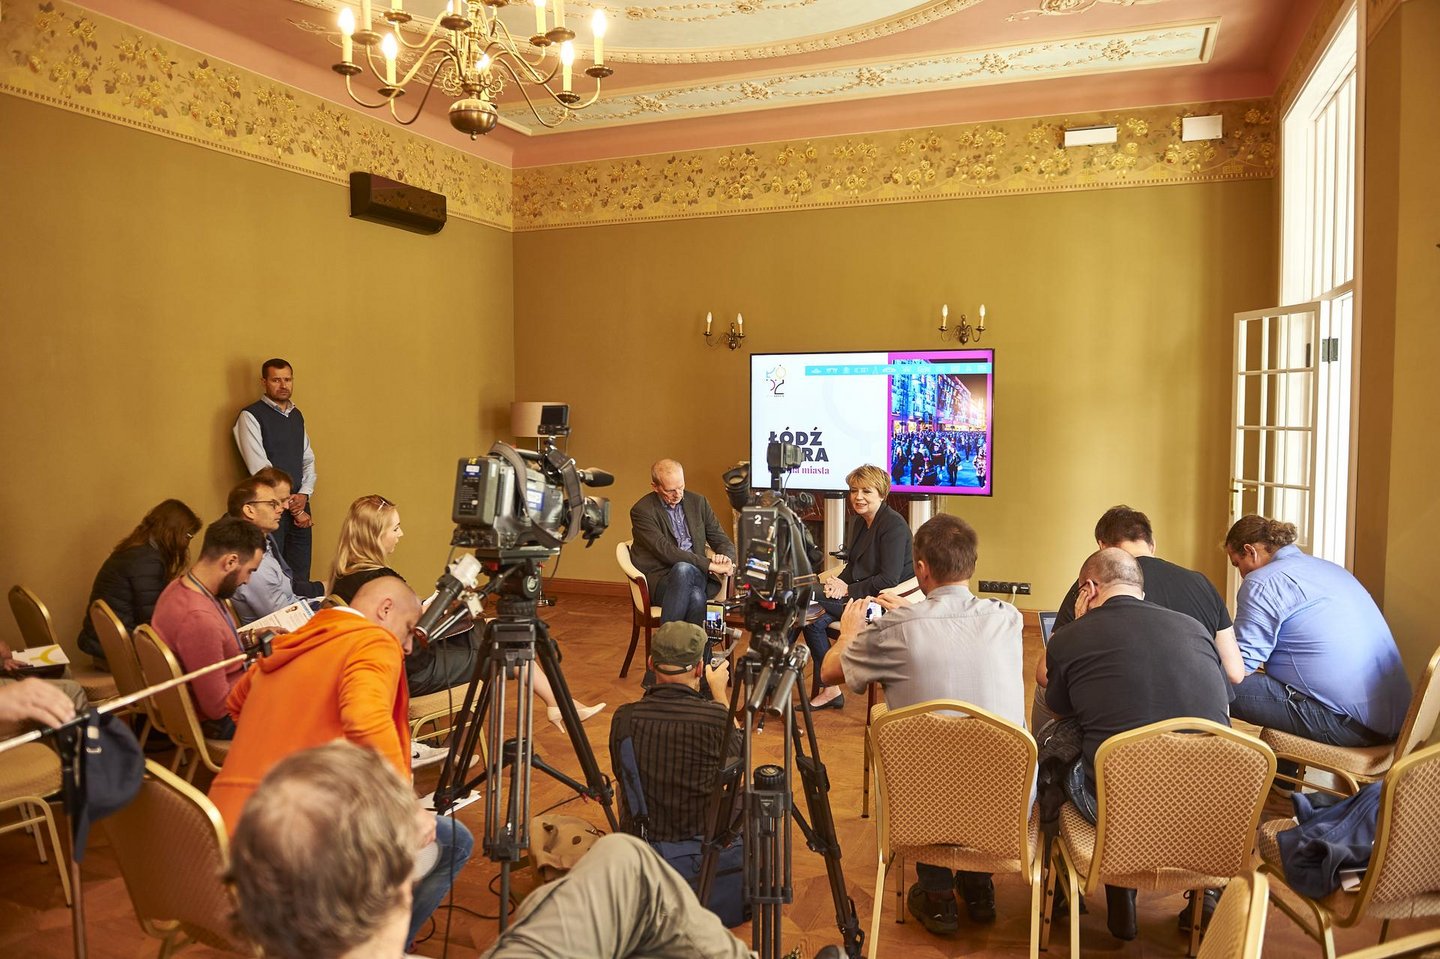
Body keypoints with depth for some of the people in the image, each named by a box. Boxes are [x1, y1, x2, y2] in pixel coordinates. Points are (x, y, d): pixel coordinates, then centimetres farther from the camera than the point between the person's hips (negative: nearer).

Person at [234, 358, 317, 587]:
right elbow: (259, 468, -13)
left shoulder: (297, 415, 16)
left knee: (301, 578, 8)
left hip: (299, 506, 6)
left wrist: (304, 495, -3)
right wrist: (291, 506, -12)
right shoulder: (251, 416, -6)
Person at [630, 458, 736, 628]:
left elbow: (723, 542, 16)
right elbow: (666, 552, -15)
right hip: (660, 580, -3)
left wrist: (725, 558, -10)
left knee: (696, 596, -35)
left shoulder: (698, 502, 13)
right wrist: (710, 565, -21)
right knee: (683, 569, -38)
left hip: (696, 575, 3)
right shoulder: (642, 511, -3)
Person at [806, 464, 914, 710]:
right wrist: (839, 583, -2)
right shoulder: (859, 522, 15)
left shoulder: (894, 525, -13)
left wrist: (848, 590, -15)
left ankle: (829, 689, -9)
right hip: (860, 594, 8)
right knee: (812, 616, -17)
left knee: (813, 616, -23)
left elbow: (889, 579, -18)